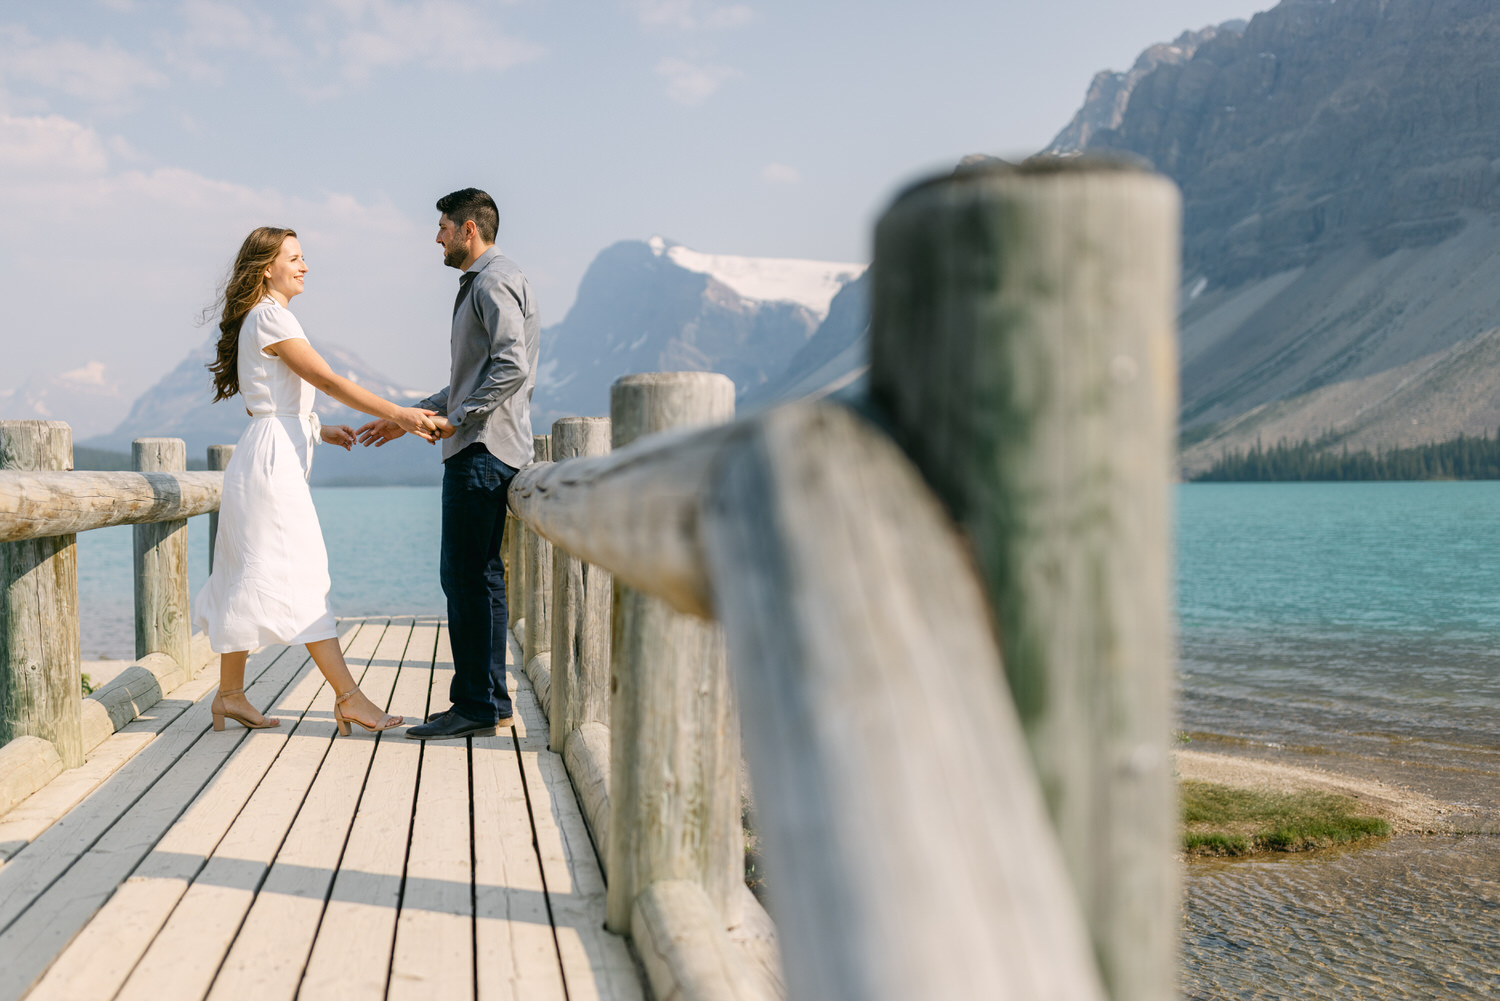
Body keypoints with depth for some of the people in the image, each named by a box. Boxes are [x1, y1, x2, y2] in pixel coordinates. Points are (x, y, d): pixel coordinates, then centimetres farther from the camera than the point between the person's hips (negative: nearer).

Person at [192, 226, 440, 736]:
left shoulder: (260, 319, 20)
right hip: (274, 457, -10)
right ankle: (348, 697, -9)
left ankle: (229, 694, 17)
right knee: (301, 577, -10)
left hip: (270, 456, 10)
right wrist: (399, 414, -21)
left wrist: (319, 430, 18)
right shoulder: (270, 317, -11)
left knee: (251, 580, 11)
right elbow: (329, 380, -19)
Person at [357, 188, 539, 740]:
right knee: (472, 576, 11)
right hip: (476, 448, 11)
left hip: (483, 450, -11)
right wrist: (407, 419, 26)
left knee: (470, 577, -10)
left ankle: (478, 706, -6)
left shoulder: (494, 282, -9)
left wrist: (456, 419, -17)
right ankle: (484, 700, 16)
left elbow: (513, 366, -22)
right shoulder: (480, 285, 25)